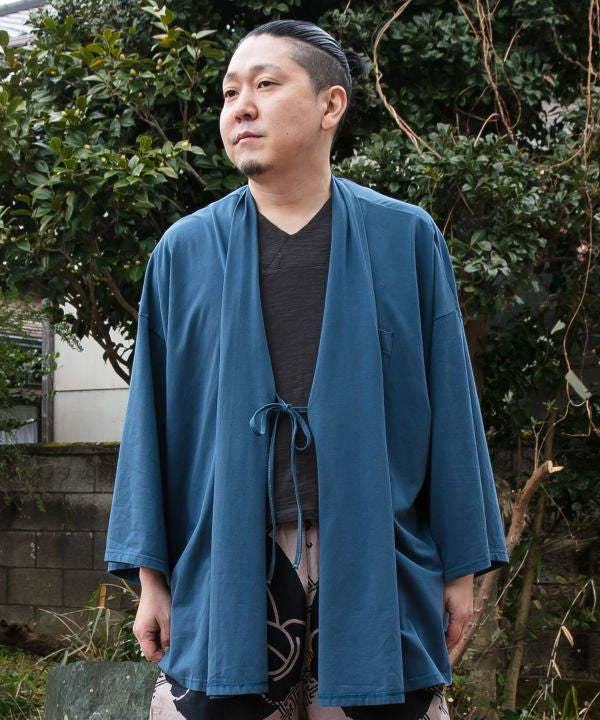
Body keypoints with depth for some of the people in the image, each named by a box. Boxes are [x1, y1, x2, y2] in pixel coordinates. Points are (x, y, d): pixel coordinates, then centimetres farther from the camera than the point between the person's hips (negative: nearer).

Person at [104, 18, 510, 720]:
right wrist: (149, 573, 3)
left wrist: (461, 565, 3)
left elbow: (448, 406, 5)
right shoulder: (184, 252, 7)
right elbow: (154, 417, 8)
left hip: (376, 572, 0)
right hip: (225, 572, 1)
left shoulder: (407, 238, 4)